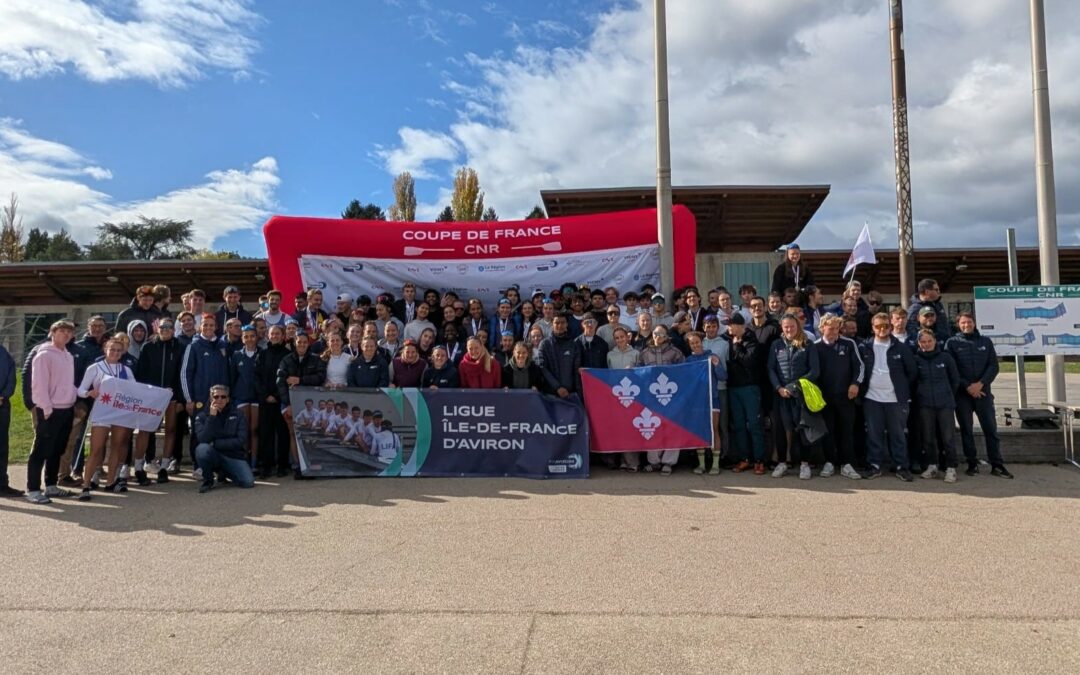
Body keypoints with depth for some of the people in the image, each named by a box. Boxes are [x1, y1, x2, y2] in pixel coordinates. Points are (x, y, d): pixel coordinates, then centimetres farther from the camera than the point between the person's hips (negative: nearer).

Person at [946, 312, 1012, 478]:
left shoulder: (985, 341, 10)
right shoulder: (952, 343, 3)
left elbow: (993, 366, 4)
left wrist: (980, 384, -10)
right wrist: (967, 386, -11)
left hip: (983, 392, 2)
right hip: (962, 393, -2)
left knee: (991, 428, 0)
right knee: (966, 429, 3)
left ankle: (997, 465, 6)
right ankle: (972, 463, 12)